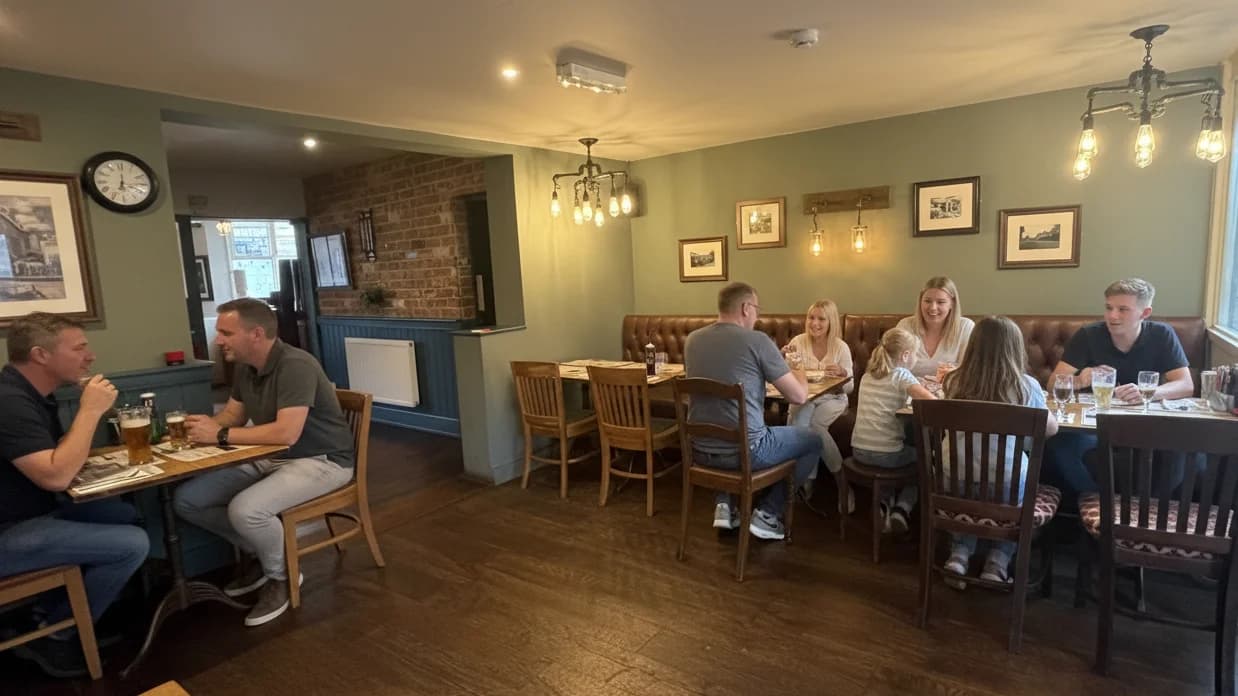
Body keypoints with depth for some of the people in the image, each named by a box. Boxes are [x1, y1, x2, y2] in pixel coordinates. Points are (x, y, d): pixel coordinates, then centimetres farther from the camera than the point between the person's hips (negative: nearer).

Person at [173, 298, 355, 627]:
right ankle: (256, 551, 18)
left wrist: (221, 436, -24)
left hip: (320, 461, -9)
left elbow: (287, 433, -32)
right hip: (269, 458, 9)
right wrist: (206, 426, -7)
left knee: (245, 510, -30)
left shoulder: (295, 365, -25)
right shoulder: (245, 368, 4)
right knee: (187, 500, 0)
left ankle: (281, 574, 0)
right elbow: (232, 415, 15)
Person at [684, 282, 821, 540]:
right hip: (744, 451, -5)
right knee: (813, 440, 19)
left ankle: (724, 505, 26)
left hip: (701, 450, 6)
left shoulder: (692, 340, 4)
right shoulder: (758, 340, -13)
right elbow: (799, 396, -8)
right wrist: (800, 374, 14)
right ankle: (767, 513, 16)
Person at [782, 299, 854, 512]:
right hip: (803, 397, 1)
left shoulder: (841, 347, -3)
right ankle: (807, 479, -15)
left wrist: (842, 373, -23)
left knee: (815, 424, -32)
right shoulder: (798, 342, -1)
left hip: (832, 399, -1)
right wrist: (785, 359, -22)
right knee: (797, 421, -32)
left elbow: (849, 387, -2)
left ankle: (842, 479, -13)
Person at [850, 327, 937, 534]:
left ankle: (885, 501, 20)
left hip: (859, 451, 6)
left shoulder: (867, 375, 11)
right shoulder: (901, 375, -7)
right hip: (887, 454, -5)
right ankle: (902, 508, 14)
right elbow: (932, 401, -20)